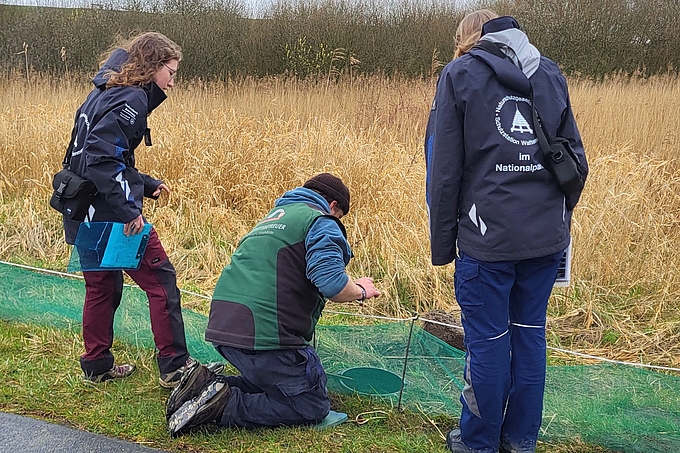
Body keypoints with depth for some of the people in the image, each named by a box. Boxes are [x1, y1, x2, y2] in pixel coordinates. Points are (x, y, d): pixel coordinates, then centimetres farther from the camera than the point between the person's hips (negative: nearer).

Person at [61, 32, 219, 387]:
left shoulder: (104, 93, 15)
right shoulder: (132, 99, -14)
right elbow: (102, 158, -26)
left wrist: (146, 185, 15)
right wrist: (128, 209, -25)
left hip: (86, 215, 10)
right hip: (112, 215, -10)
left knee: (102, 287, 19)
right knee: (161, 281, -1)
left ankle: (96, 366, 28)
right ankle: (174, 366, 4)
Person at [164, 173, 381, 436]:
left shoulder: (272, 217, 26)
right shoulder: (320, 222, -2)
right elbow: (331, 284, -17)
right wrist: (361, 291, 4)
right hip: (265, 333, -9)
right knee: (312, 407, 1)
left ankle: (204, 387, 5)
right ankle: (224, 406, -14)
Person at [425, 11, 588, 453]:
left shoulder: (460, 74, 0)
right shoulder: (550, 73, 13)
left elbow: (445, 169, -3)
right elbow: (577, 160, 13)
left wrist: (442, 243, 3)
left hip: (488, 237, -4)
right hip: (547, 235, 5)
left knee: (488, 339, 5)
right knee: (530, 333, 14)